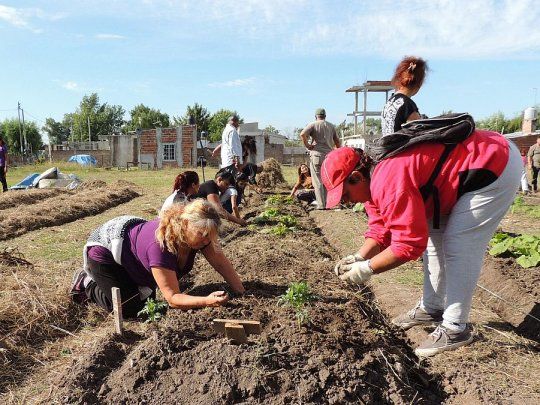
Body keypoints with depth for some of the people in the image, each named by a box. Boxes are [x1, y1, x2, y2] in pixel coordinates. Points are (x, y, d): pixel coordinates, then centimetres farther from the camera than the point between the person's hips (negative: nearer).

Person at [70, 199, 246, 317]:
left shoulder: (199, 232, -24)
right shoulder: (160, 246, -43)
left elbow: (222, 264, -15)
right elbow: (172, 298, -39)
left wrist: (243, 294, -21)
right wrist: (207, 301, -52)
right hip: (104, 250, -7)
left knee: (147, 300, 10)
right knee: (129, 309, -11)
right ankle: (87, 283, 11)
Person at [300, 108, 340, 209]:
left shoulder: (313, 124, 0)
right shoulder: (331, 126, 14)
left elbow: (302, 134, -18)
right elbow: (337, 141, 17)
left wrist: (307, 145, -7)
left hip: (317, 155, -4)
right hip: (329, 155, 4)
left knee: (318, 182, 0)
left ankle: (321, 205, -3)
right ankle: (328, 203, 16)